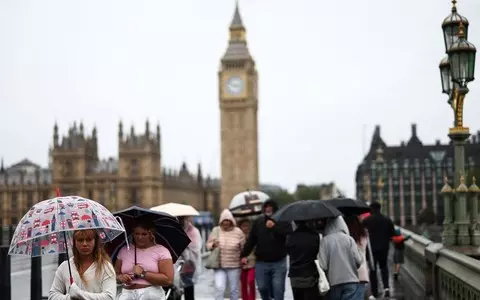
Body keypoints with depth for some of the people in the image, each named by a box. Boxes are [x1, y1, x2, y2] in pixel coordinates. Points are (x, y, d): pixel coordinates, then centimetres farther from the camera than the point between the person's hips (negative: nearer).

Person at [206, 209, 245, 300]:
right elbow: (208, 244, 8)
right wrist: (213, 245, -13)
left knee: (234, 289, 9)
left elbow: (244, 247, 3)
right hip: (219, 265, 0)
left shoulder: (238, 232, -3)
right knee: (219, 288, -10)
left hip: (234, 266, 0)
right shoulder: (215, 231, 1)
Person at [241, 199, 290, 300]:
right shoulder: (258, 222, 5)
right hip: (261, 262, 2)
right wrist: (244, 255, 4)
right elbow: (251, 240, 8)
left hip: (279, 262, -2)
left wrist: (274, 226, -22)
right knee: (262, 287, 7)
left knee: (278, 289, -3)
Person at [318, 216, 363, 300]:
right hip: (352, 282, -1)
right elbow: (358, 260, -7)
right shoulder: (349, 239, -3)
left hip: (333, 283, 1)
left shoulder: (324, 241, -5)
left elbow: (322, 265, -10)